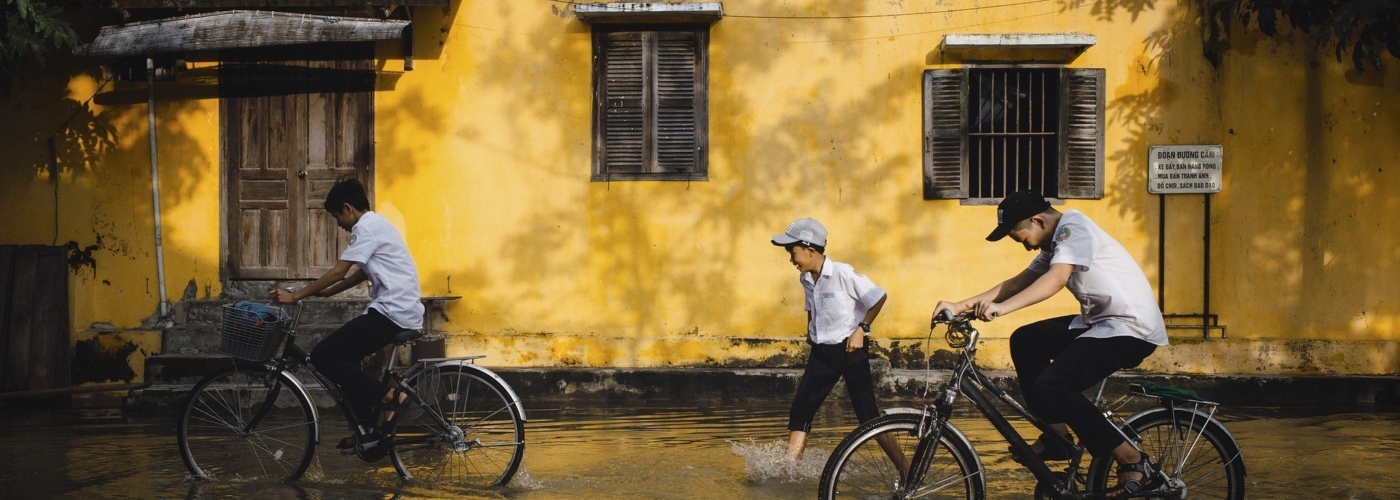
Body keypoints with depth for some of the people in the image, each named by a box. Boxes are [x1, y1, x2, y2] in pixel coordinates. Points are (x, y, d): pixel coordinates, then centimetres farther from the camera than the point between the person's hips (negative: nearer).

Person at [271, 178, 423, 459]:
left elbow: (338, 272, -14)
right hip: (405, 313, 10)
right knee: (345, 357, 20)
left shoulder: (366, 227, -9)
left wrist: (296, 296, -8)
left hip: (390, 313, -10)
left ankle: (389, 397, -11)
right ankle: (366, 431, 18)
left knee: (323, 357, -9)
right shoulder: (377, 224, 22)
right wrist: (325, 292, 21)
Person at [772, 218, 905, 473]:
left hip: (850, 350, -7)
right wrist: (810, 331, 13)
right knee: (800, 410, 0)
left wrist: (861, 329, -14)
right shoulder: (806, 279, 3)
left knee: (869, 416, -6)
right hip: (821, 352, 7)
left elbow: (879, 297, -12)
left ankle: (905, 470, 5)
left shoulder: (843, 273, -18)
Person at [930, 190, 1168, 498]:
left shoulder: (1073, 227, -15)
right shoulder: (1055, 243, 14)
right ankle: (1055, 437, 12)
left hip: (1133, 328, -10)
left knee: (1050, 386, -21)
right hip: (1100, 321, 10)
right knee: (1026, 340, 8)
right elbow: (1018, 282, 10)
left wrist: (1001, 308, -41)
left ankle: (1132, 461, -9)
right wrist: (960, 306, 1)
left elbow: (1056, 279, -31)